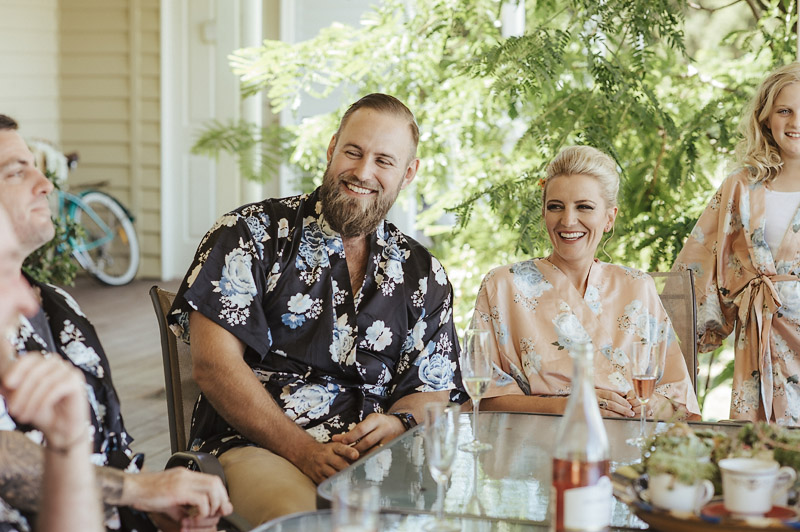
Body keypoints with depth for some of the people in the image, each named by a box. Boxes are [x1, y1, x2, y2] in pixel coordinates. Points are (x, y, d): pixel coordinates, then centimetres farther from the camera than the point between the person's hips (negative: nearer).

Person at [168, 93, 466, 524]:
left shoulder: (423, 275, 18)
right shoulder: (252, 234, 4)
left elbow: (432, 391, 17)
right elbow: (214, 363, -5)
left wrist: (398, 424, -10)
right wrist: (304, 451, -15)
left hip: (375, 454, 4)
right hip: (257, 444, -4)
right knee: (298, 514, -39)